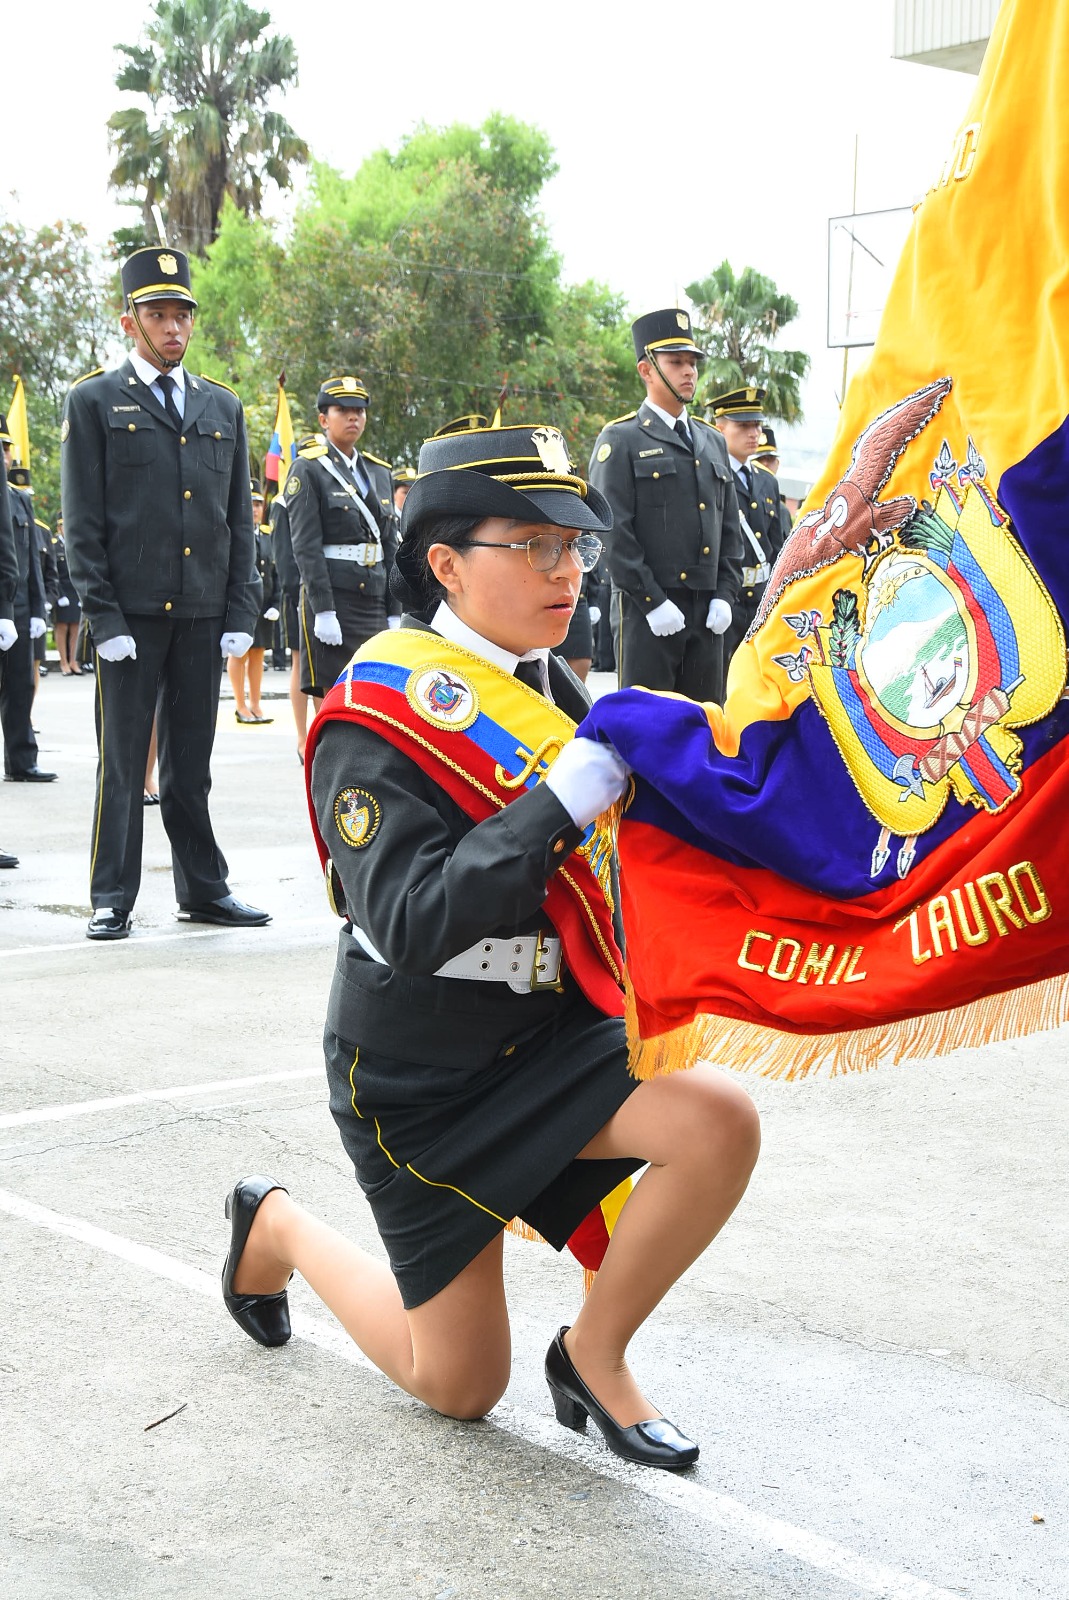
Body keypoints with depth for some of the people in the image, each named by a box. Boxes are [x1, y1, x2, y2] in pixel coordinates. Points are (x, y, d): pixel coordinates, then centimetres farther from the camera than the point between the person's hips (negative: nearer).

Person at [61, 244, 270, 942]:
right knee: (122, 761, 2)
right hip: (131, 615, -3)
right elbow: (83, 524, -3)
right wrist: (105, 618, -10)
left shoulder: (223, 406, 14)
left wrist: (241, 614, 4)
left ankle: (204, 889, 19)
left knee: (192, 762, 11)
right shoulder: (95, 402, 2)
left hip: (203, 615, 4)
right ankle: (112, 900, 9)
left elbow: (240, 519, 13)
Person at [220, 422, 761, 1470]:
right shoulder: (379, 719, -21)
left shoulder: (547, 689, 3)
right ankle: (277, 1229, 33)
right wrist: (561, 802, -35)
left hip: (549, 1031, 6)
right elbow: (411, 927, -32)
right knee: (459, 1385, 7)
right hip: (423, 1076, -6)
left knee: (719, 1124, -24)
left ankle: (594, 1357, -2)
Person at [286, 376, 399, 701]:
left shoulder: (380, 472, 17)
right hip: (331, 598, -6)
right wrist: (323, 611, -17)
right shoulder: (308, 470, -2)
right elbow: (306, 546, -10)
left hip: (375, 599, 6)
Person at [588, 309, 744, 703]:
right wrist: (652, 601, -15)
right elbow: (614, 533, -10)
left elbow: (730, 529, 17)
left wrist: (724, 595, 5)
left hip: (708, 613, 6)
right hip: (646, 611, -6)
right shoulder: (620, 441, -2)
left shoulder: (712, 441, 17)